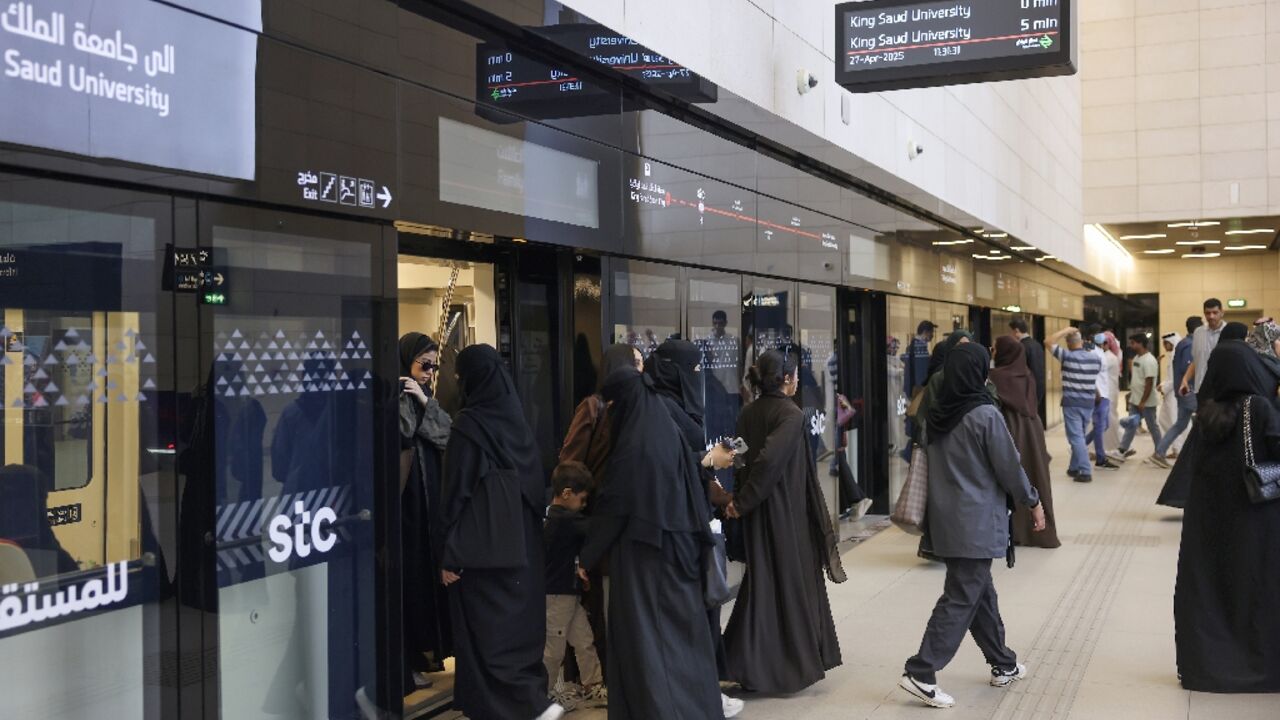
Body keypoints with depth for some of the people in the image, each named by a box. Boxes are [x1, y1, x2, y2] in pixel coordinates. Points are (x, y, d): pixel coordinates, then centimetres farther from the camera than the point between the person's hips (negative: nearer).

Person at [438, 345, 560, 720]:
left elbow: (457, 491, -13)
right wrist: (527, 528, 17)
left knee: (488, 630, 0)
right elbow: (535, 482, 10)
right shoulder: (517, 419, 6)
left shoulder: (468, 424, -13)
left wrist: (450, 553, -10)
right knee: (519, 621, 14)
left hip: (482, 541, -7)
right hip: (521, 541, 7)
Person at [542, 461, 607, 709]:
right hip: (557, 595, -10)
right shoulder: (566, 520, -21)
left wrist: (576, 569, 5)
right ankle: (543, 695, 15)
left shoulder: (553, 518, 10)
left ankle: (592, 687, 20)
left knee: (585, 642, 12)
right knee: (553, 650, 3)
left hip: (569, 592, 10)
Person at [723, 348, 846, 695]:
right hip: (787, 511, -7)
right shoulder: (791, 415, -16)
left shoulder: (748, 413, 5)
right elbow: (770, 459, -27)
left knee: (762, 581, 14)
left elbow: (744, 461, 4)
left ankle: (750, 663, 13)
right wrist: (742, 503, -18)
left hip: (758, 511, 7)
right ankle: (797, 664, 16)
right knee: (793, 581, 6)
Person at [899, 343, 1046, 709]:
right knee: (961, 598, -3)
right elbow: (1009, 466, -12)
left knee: (981, 592, 18)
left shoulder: (938, 414, 4)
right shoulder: (985, 414, -17)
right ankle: (921, 672, -7)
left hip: (947, 518, 8)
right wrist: (1033, 502, 3)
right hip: (976, 521, -8)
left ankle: (1003, 664, 31)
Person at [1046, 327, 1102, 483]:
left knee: (1076, 437, -5)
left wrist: (1065, 331, -3)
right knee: (1079, 435, 18)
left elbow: (1048, 342, -9)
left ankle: (1085, 472, -11)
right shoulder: (1095, 358, 4)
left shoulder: (1067, 356, -13)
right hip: (1089, 403, 6)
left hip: (1072, 403, -6)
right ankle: (1075, 468, 26)